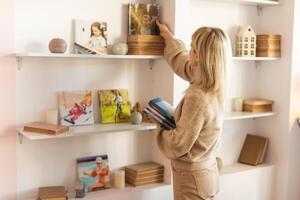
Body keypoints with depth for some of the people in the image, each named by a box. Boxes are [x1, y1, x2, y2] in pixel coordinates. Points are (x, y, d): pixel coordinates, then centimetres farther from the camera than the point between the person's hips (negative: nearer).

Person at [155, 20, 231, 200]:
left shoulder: (197, 98, -30)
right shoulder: (214, 85, -5)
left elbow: (178, 145, -23)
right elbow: (182, 62, 15)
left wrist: (161, 129, -3)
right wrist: (169, 36, 27)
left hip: (193, 178, -8)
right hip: (207, 172, 8)